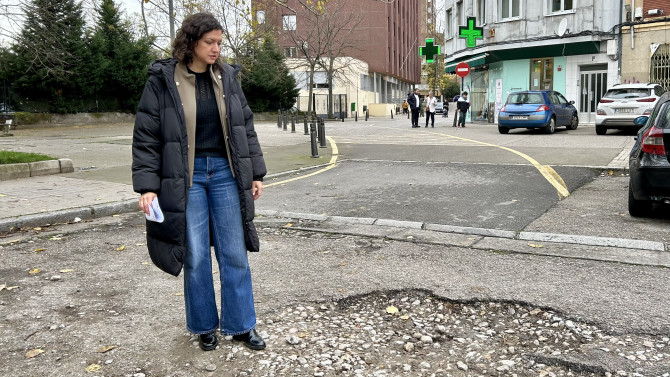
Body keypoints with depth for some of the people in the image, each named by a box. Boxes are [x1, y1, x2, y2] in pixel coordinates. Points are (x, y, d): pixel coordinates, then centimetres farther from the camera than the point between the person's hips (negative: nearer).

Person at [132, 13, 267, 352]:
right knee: (195, 256, 5)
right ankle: (205, 326, 24)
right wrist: (147, 186, -11)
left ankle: (241, 325, 19)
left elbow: (245, 126, 10)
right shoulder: (162, 79, -5)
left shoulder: (226, 77, 5)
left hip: (225, 172, 3)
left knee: (234, 253, 5)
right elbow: (146, 136, -5)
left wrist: (255, 172, 8)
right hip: (185, 177, -2)